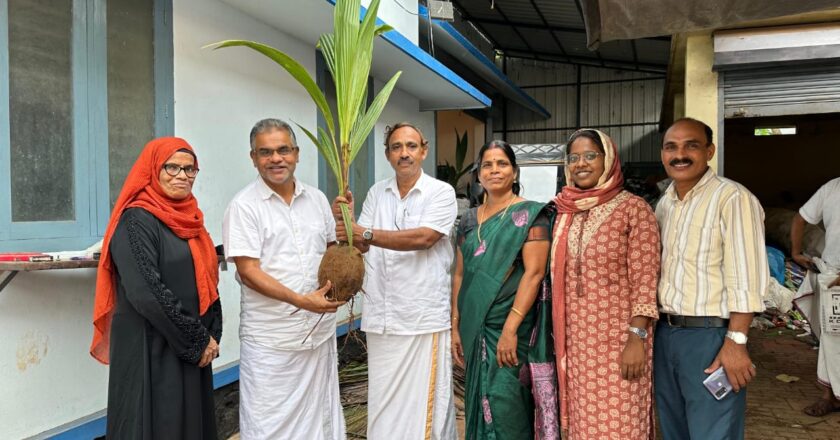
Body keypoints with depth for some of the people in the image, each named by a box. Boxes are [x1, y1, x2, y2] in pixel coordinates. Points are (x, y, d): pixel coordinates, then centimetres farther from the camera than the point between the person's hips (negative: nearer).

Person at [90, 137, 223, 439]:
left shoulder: (190, 218, 10)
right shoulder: (136, 220, -13)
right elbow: (147, 293, -21)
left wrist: (211, 336, 1)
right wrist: (199, 340, -15)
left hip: (191, 348, 8)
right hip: (150, 349, -7)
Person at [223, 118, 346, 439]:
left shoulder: (317, 199, 8)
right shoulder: (244, 205, -7)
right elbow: (248, 271, -13)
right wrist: (302, 301, -20)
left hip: (320, 330, 5)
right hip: (270, 338, -4)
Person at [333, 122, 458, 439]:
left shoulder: (441, 192, -3)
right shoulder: (376, 193, 12)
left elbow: (423, 238, -18)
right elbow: (362, 247, 9)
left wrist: (367, 233, -23)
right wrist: (346, 220, -10)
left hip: (423, 316, -4)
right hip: (381, 316, 5)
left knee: (422, 401, 3)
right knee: (382, 399, 13)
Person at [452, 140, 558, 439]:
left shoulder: (529, 214, -6)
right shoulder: (469, 220, 11)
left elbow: (534, 272, -14)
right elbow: (459, 276, 12)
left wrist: (510, 328, -20)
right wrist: (455, 326, 7)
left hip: (512, 327, -5)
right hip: (475, 328, 5)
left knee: (505, 407, -2)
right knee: (480, 403, 14)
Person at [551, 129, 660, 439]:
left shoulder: (633, 208, -7)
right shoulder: (566, 212, 9)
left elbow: (645, 279, -11)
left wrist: (637, 338, -16)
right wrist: (561, 338, 12)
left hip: (617, 338, -5)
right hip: (575, 339, 5)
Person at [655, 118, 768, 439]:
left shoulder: (732, 198, -13)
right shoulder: (664, 203, 10)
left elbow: (745, 279, -17)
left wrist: (735, 342, -20)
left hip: (710, 336, -7)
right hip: (664, 332, 7)